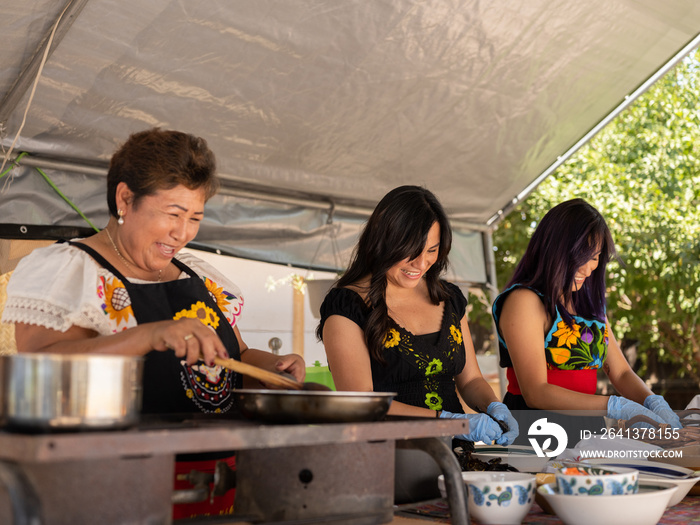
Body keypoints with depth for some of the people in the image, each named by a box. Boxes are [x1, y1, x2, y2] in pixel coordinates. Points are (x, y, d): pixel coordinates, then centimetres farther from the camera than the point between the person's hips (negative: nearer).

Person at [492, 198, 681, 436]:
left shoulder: (589, 304, 17)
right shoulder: (524, 300, -9)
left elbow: (621, 373, 15)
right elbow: (535, 393, -16)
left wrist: (654, 403, -5)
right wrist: (617, 407, -21)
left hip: (583, 434, 7)